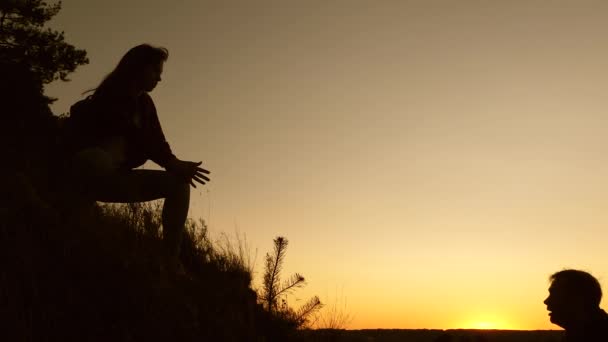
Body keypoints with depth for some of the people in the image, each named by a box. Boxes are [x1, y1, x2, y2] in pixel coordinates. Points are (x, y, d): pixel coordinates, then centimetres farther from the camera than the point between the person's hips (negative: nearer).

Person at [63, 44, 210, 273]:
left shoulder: (145, 103, 17)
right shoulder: (112, 93, -5)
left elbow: (156, 141, 9)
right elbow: (132, 135, -16)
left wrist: (176, 165, -12)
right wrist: (172, 163, -20)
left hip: (115, 176, 8)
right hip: (89, 170, -8)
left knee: (179, 183, -4)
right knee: (99, 158, -42)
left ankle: (171, 261, -10)